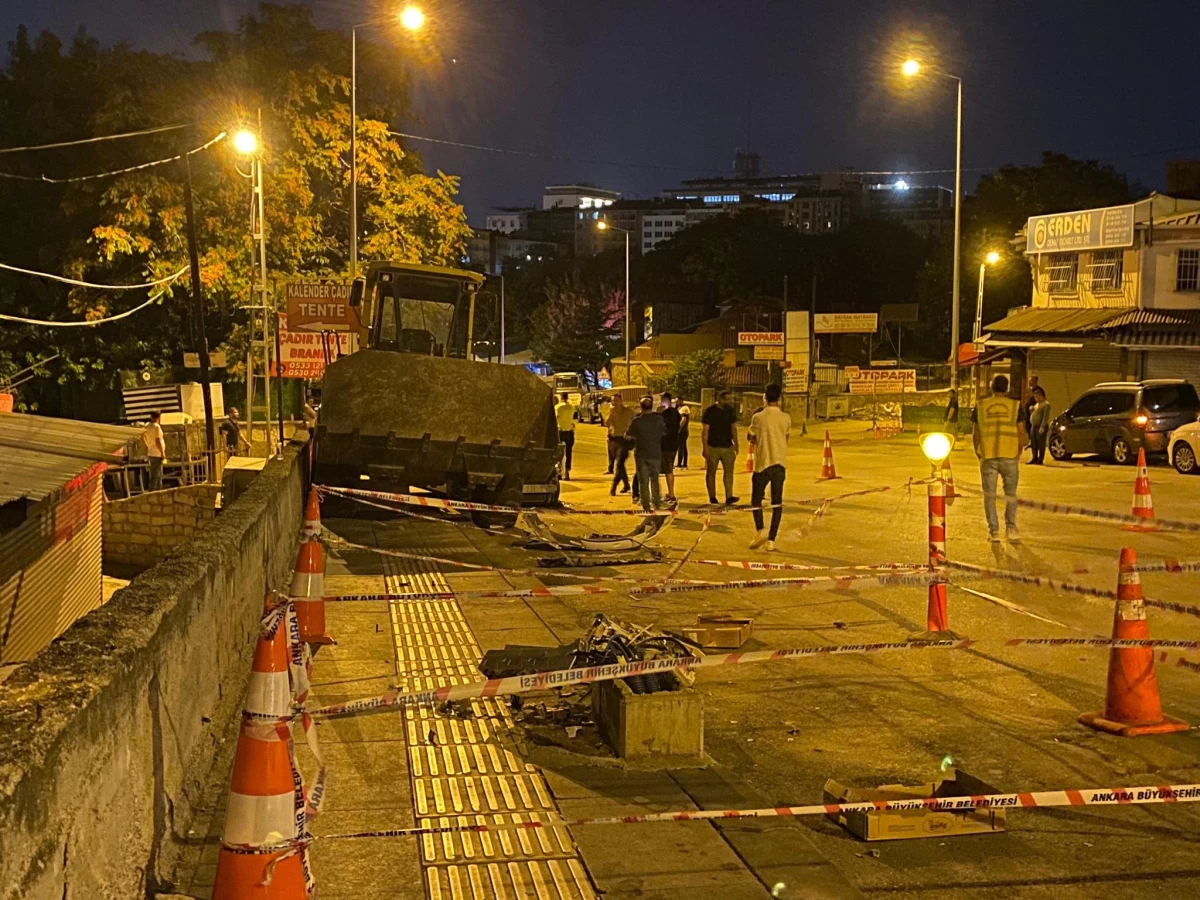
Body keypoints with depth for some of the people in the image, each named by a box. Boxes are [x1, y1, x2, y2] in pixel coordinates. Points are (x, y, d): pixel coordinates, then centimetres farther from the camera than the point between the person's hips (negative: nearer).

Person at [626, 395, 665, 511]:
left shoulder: (636, 420, -10)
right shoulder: (658, 419, -6)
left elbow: (628, 435, -1)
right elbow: (664, 431, 8)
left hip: (641, 455, -1)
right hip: (655, 454, 1)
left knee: (643, 480, 6)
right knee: (654, 479, 18)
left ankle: (646, 505, 6)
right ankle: (656, 502, 20)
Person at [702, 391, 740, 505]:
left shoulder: (731, 411, 7)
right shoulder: (710, 411, -8)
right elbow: (705, 431, -8)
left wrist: (736, 443, 7)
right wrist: (705, 448, -13)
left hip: (727, 447, 4)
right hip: (713, 447, -4)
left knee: (729, 471, -6)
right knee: (711, 472, 5)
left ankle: (729, 497, -10)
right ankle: (712, 497, 16)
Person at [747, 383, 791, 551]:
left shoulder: (758, 417, -8)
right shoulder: (786, 418, -1)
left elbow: (750, 437, 5)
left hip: (762, 463, -2)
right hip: (780, 463, 2)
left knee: (756, 499, 11)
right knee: (777, 502, 6)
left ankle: (760, 531, -9)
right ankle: (771, 540, 2)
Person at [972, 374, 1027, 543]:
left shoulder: (981, 406, 4)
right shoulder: (1015, 406, 2)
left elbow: (975, 433, 6)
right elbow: (1021, 433, -1)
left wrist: (979, 454, 15)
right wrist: (1018, 453, 10)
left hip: (988, 457, 0)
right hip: (1009, 456, 0)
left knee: (989, 495, 9)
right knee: (1011, 494, 13)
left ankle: (993, 531, 6)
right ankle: (1010, 527, -2)